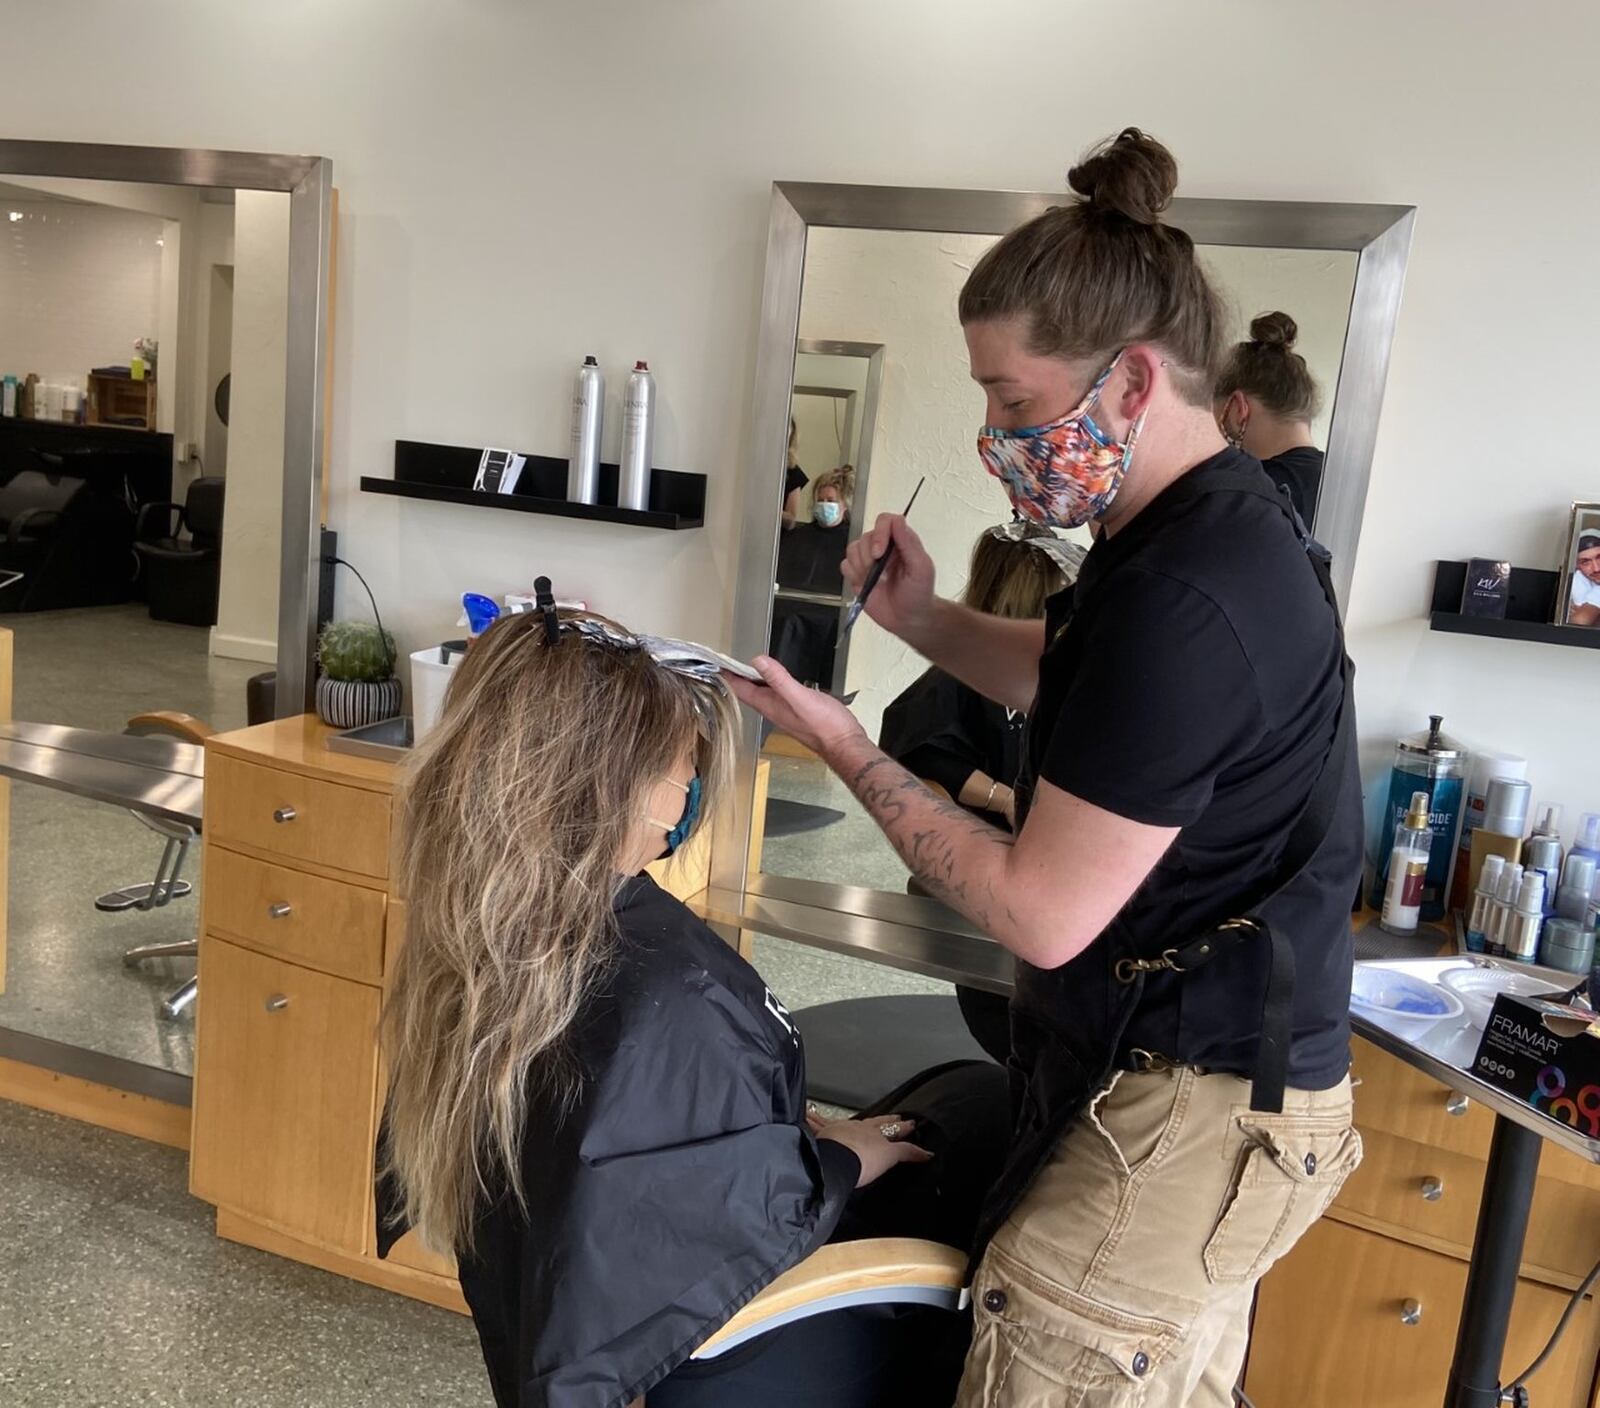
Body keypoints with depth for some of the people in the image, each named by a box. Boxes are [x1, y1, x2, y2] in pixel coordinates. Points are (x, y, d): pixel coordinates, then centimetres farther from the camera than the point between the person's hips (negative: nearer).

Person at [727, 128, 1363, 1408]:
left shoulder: (1181, 596, -27)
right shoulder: (1225, 517, 6)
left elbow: (1042, 915, -23)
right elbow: (1074, 680, 21)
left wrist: (847, 751, -13)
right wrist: (927, 619, 4)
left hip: (1185, 1116, -11)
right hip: (1217, 1078, 11)